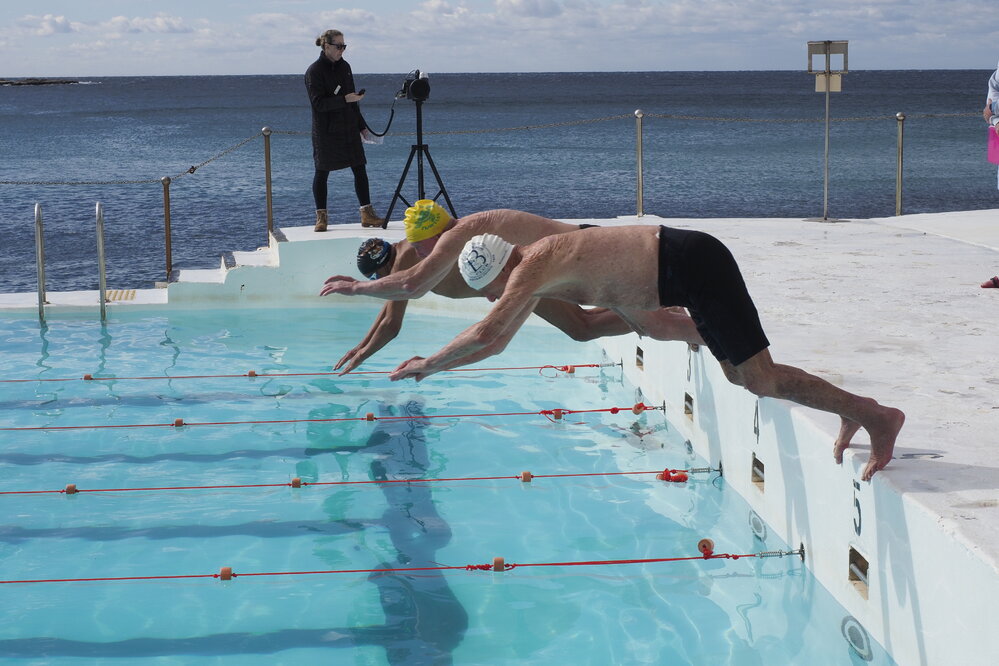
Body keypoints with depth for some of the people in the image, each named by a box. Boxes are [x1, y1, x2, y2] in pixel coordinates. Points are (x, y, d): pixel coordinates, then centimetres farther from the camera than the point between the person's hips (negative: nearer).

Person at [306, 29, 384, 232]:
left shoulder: (344, 66, 10)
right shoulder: (314, 71, -10)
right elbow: (318, 103, -17)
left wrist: (361, 125, 17)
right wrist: (345, 99, -25)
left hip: (349, 129, 6)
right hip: (326, 131, -6)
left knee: (360, 169, 1)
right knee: (322, 172, 2)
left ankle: (367, 214, 5)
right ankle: (321, 217, 13)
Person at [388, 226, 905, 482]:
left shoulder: (535, 266, -16)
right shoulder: (536, 275, 13)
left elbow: (486, 332, -26)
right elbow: (498, 341, 26)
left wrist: (430, 363, -12)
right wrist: (434, 365, 23)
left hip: (695, 264, -10)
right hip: (685, 264, 10)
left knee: (759, 381, -9)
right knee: (735, 371, 20)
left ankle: (875, 415, -5)